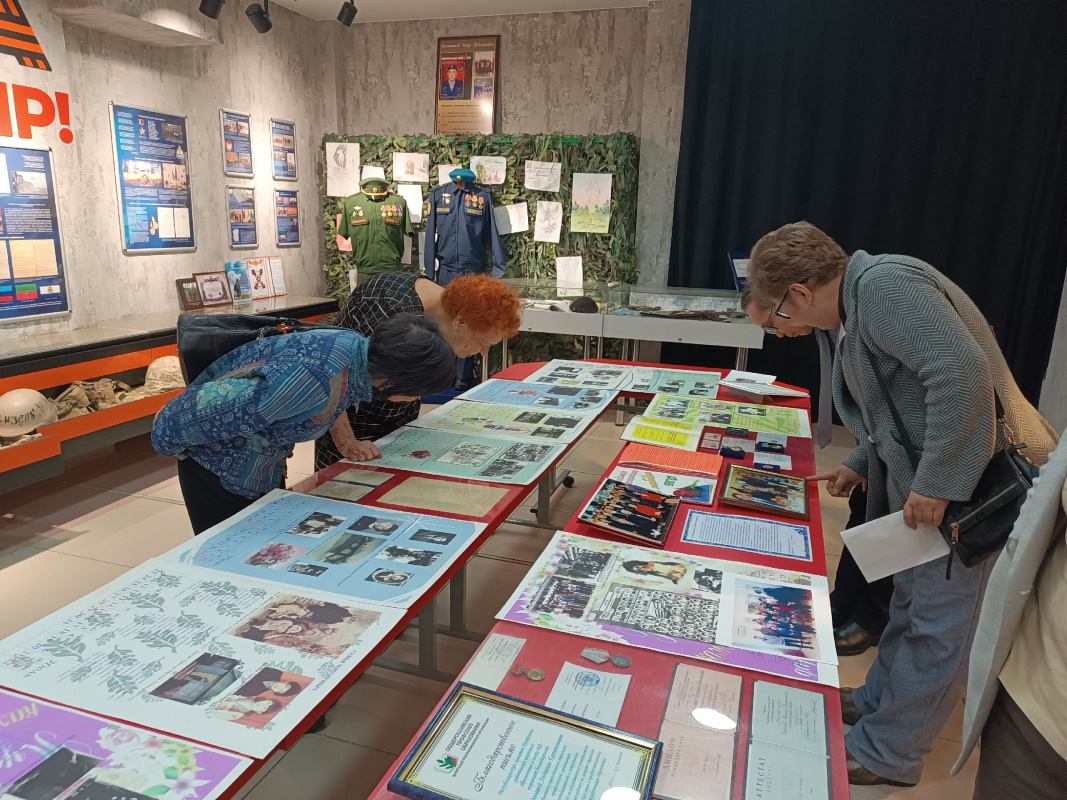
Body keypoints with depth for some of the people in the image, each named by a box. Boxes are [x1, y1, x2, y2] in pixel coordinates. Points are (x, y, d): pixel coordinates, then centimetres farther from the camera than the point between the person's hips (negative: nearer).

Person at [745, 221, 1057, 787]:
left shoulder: (885, 284, -21)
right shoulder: (863, 298, 11)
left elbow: (962, 370, -32)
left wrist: (936, 484, -27)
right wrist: (861, 465, 21)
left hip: (968, 485, -10)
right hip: (926, 482, 10)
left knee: (939, 622, 4)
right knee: (911, 598, 21)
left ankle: (885, 753, 17)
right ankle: (878, 702, 39)